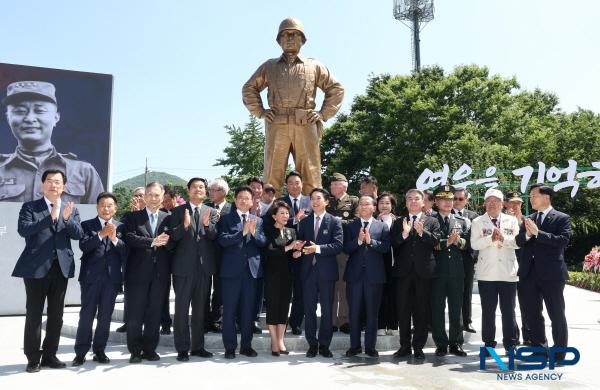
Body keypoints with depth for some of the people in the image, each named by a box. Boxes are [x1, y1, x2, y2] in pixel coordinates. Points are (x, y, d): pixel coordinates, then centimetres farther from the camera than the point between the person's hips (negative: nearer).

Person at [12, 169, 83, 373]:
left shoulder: (71, 209, 11)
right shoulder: (29, 207, 2)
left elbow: (78, 234, 0)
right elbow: (23, 230, -14)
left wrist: (66, 218, -19)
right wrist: (50, 217, -23)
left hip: (61, 267, 4)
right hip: (36, 267, -3)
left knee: (56, 315, 9)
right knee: (34, 314, 2)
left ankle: (50, 355, 21)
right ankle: (33, 358, 13)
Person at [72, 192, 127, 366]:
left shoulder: (121, 227, 8)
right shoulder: (87, 225, 5)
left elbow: (126, 252, 0)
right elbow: (84, 246, -11)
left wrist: (114, 238, -15)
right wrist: (101, 235, -20)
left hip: (112, 277, 2)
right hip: (90, 276, -1)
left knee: (105, 316, 8)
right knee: (86, 315, 2)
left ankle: (99, 350, 19)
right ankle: (81, 352, 12)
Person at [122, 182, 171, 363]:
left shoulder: (168, 218, 10)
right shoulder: (132, 217, 5)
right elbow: (130, 238, -10)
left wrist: (165, 241, -19)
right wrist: (152, 241, -20)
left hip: (160, 273, 2)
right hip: (138, 272, -2)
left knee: (155, 314, 8)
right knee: (135, 314, 3)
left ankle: (150, 349, 21)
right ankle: (135, 351, 16)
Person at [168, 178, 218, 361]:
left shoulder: (211, 212, 8)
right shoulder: (178, 211, 2)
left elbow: (215, 237, -1)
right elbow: (172, 236, -6)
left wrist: (207, 224, -21)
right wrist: (184, 225, -23)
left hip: (205, 266, 2)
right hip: (184, 266, -2)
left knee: (200, 308, 11)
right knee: (182, 308, 3)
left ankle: (198, 346, 23)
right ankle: (182, 348, 13)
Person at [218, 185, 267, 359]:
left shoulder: (258, 221, 12)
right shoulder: (226, 219, 2)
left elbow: (263, 242, 3)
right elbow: (223, 240, -12)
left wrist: (253, 232, -15)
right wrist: (242, 232, -20)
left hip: (252, 269, 3)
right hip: (231, 270, -3)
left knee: (248, 310, 10)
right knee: (229, 310, 3)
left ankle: (246, 345, 22)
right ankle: (230, 347, 13)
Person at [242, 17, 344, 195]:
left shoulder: (314, 66, 19)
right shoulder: (269, 66, 21)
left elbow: (336, 89, 19)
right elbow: (249, 88, 24)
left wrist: (323, 114, 7)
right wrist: (260, 112, 10)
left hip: (306, 126, 0)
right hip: (277, 126, 1)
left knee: (311, 176, -4)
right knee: (272, 176, -4)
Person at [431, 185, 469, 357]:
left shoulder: (462, 221, 14)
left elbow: (467, 244, 5)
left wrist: (458, 241, -14)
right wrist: (446, 242, -16)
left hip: (457, 272, 2)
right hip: (437, 271, -2)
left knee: (456, 309, 7)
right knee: (437, 309, 2)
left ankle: (456, 343, 16)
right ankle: (441, 344, 12)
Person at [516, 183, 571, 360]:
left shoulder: (562, 218, -2)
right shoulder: (529, 219, 14)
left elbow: (563, 240, -17)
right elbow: (519, 242, 6)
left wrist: (537, 233, -19)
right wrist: (527, 233, -14)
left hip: (551, 273, -5)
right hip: (529, 273, 6)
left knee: (556, 315, 4)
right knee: (531, 314, 12)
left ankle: (559, 353, 18)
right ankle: (539, 348, 27)